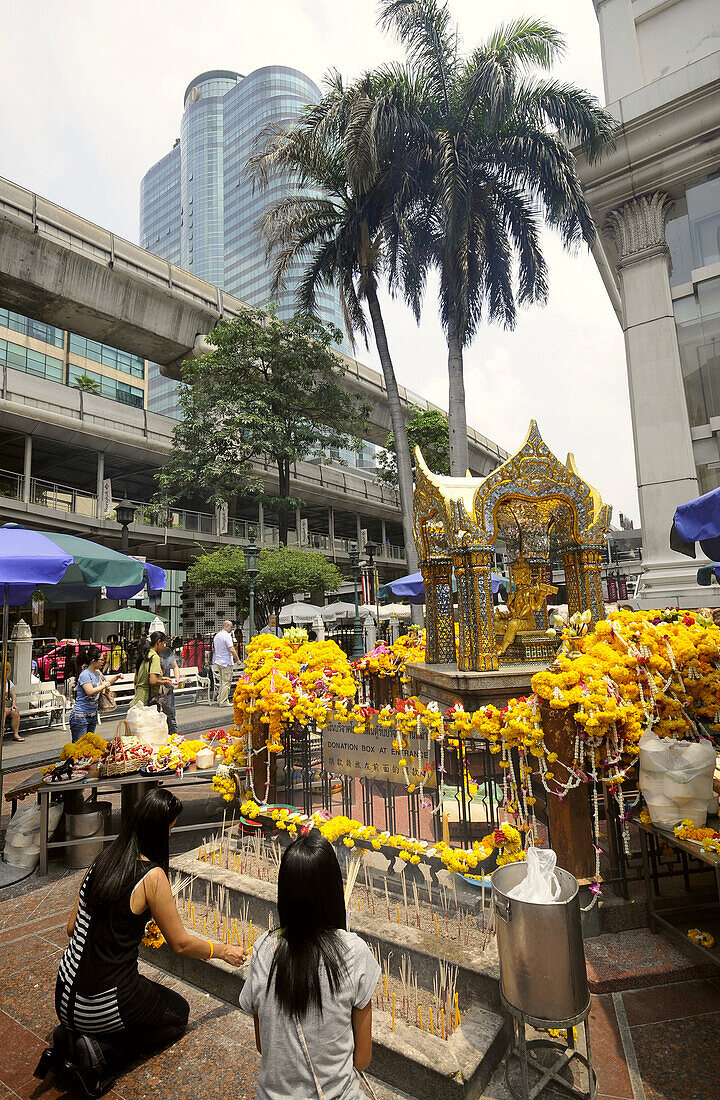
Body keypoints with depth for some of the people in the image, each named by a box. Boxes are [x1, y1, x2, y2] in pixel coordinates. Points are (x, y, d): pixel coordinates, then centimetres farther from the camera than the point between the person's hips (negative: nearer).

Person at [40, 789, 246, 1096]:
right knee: (179, 1012, 20)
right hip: (101, 1008, -7)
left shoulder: (103, 860, -2)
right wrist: (223, 951, 6)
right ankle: (102, 1052, 0)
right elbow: (181, 944, -12)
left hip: (65, 999, 7)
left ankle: (69, 1039, 11)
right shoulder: (152, 876, -22)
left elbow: (73, 928, 9)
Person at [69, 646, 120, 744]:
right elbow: (90, 691, -29)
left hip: (93, 715, 9)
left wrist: (116, 677, 14)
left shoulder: (97, 673, 8)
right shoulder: (85, 674, -17)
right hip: (80, 716, -8)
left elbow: (106, 681, 29)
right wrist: (104, 686, -18)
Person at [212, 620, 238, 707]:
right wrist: (237, 659, -10)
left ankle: (219, 700, 17)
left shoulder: (216, 635, 13)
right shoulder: (227, 635, -14)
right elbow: (232, 649, -19)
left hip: (217, 662, 9)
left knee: (222, 682, 16)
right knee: (226, 682, -4)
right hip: (226, 662, -9)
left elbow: (213, 649, 20)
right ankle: (224, 702, -3)